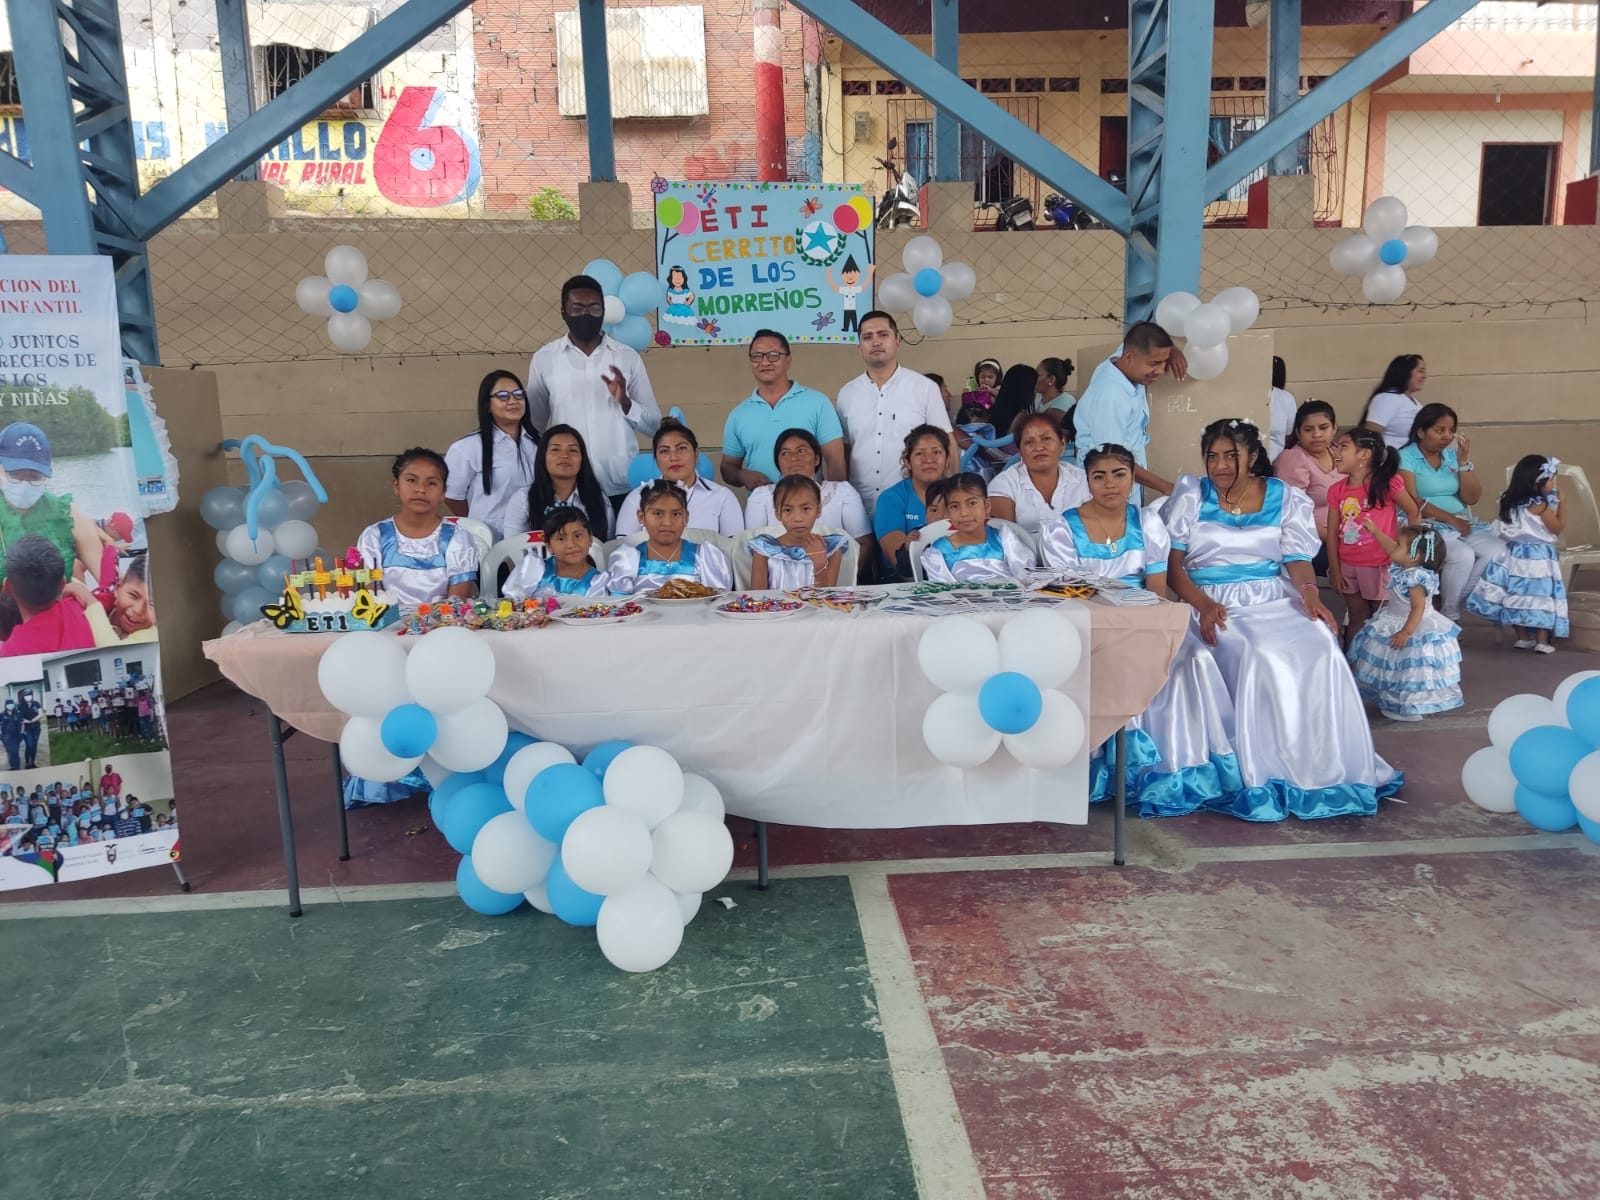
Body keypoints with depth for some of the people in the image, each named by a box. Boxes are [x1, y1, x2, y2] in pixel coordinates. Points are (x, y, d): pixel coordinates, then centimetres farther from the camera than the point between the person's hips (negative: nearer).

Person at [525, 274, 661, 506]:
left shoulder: (628, 357, 4)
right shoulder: (543, 359, 4)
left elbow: (653, 425, 6)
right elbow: (534, 426, 11)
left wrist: (625, 402, -10)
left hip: (622, 489, 0)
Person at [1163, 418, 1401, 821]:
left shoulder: (1285, 498, 11)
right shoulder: (1190, 496, 7)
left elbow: (1298, 560, 5)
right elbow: (1171, 562, -1)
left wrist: (1310, 597, -17)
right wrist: (1202, 602, -18)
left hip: (1276, 599, 2)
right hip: (1213, 603, -2)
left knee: (1320, 651, -26)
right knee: (1258, 657, -32)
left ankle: (1326, 770, -15)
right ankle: (1261, 775, -24)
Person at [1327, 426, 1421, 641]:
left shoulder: (1387, 482, -12)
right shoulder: (1337, 490, -1)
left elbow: (1413, 512, -4)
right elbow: (1332, 533, 0)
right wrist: (1334, 570, -2)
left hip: (1381, 565, -3)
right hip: (1348, 566, 4)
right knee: (1357, 618, 15)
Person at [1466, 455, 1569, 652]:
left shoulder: (1511, 502, 4)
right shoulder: (1540, 505, -16)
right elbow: (1557, 528, -7)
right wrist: (1560, 504, 4)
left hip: (1515, 553, 7)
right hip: (1537, 556, -7)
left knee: (1518, 594, 10)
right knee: (1541, 595, -2)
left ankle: (1523, 637, 19)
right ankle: (1541, 641, -1)